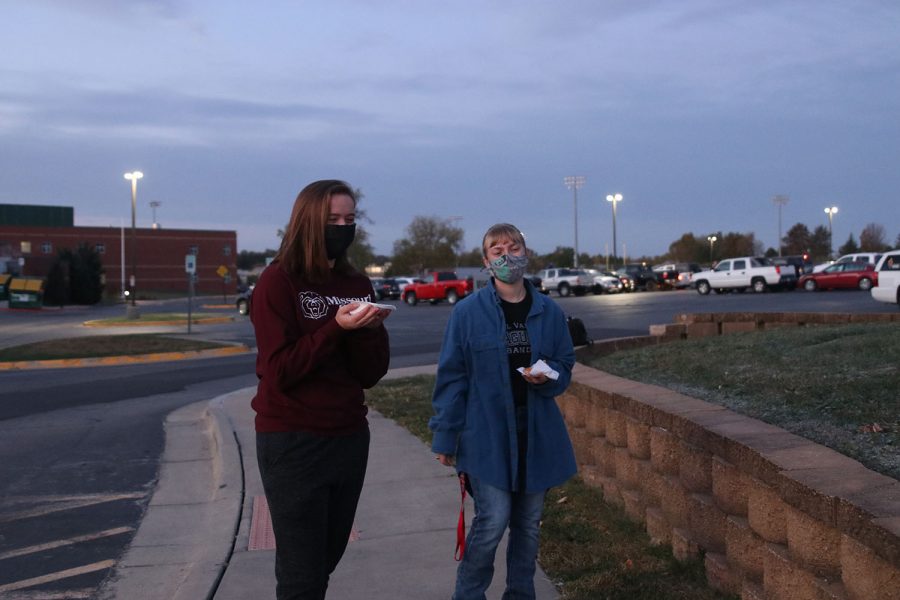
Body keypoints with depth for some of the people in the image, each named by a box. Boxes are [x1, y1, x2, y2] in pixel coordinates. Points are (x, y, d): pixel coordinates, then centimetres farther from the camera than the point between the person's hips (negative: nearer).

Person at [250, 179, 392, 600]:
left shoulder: (357, 285, 7)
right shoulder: (278, 282, -9)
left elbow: (371, 374, 3)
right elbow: (279, 370, -16)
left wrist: (367, 329, -15)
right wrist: (337, 327, -22)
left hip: (349, 438, 6)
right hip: (292, 442, -6)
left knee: (327, 561, 14)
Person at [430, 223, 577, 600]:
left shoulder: (549, 311, 4)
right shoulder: (468, 312, -5)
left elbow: (565, 367, 13)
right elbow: (451, 377, -4)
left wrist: (547, 376, -11)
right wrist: (445, 437, -5)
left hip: (536, 435, 4)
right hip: (487, 435, -4)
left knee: (528, 523, 12)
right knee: (493, 520, -9)